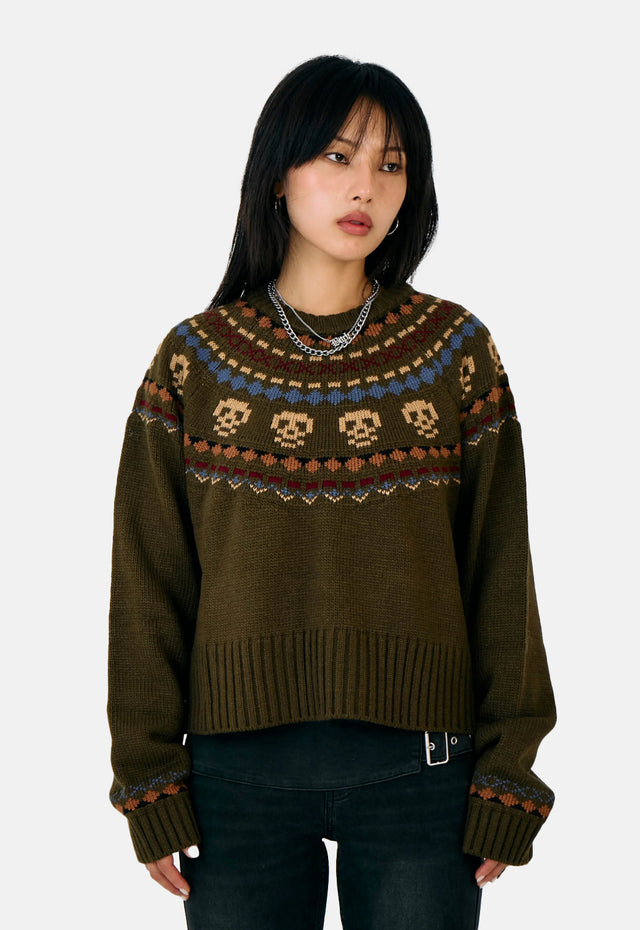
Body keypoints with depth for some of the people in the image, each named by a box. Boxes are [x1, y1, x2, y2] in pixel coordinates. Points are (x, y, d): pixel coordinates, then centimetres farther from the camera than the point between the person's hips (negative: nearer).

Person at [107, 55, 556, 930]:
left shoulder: (458, 353, 2)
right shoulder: (195, 361, 2)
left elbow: (499, 572, 3)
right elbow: (149, 586, 3)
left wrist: (505, 783, 1)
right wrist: (151, 788, 0)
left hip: (418, 768, 0)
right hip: (240, 768, 0)